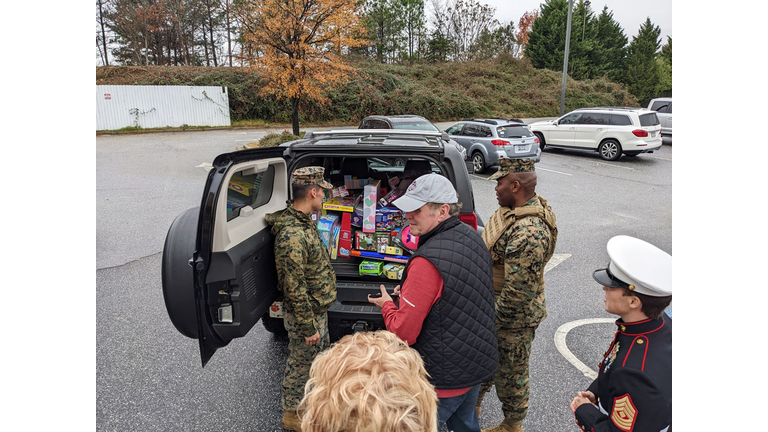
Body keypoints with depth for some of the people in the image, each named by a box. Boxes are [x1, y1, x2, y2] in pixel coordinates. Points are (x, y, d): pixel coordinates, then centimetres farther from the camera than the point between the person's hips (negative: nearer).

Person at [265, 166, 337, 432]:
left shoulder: (303, 222, 3)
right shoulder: (293, 235, -31)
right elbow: (295, 289, -28)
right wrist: (308, 328, -20)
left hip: (317, 310, 9)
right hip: (305, 317, -9)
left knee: (322, 354, 27)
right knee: (301, 365, 12)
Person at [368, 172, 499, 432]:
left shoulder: (427, 262, -30)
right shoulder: (471, 237, -3)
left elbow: (404, 333, -24)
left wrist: (386, 305, -5)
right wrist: (411, 294, 4)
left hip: (444, 377, -8)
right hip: (478, 362, 8)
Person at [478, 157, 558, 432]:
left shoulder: (528, 233, -34)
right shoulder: (514, 208, -1)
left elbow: (519, 291, -32)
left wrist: (493, 321, -18)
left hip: (512, 318, -9)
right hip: (490, 306, 10)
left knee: (510, 372, 14)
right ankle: (473, 406, 49)